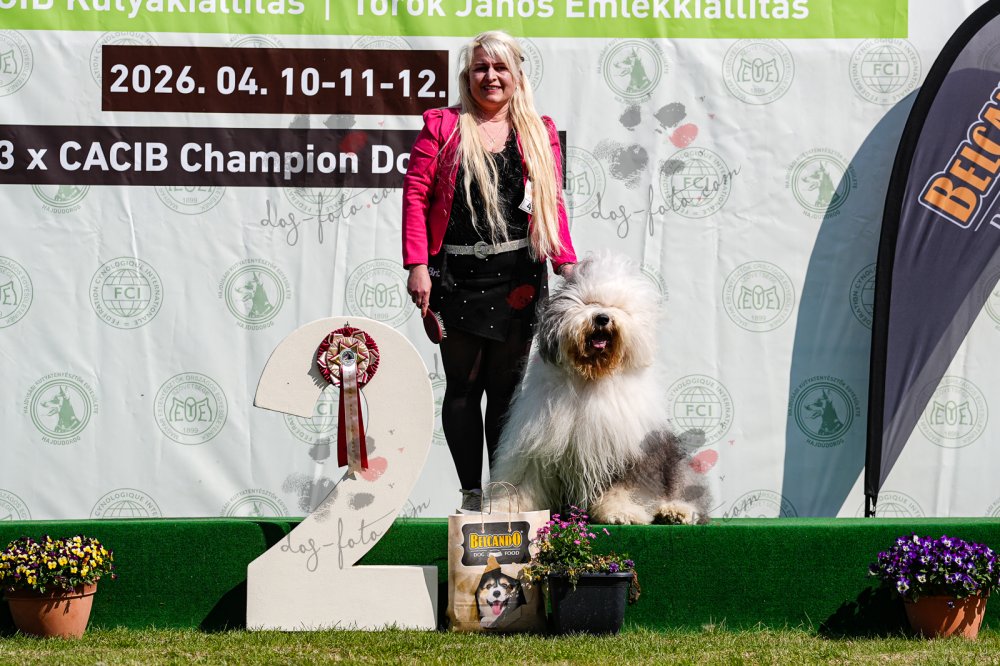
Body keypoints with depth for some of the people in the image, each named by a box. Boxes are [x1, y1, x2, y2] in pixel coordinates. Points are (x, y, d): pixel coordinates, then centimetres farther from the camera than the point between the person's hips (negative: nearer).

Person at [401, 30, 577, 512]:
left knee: (507, 386, 5)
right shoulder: (442, 126, 5)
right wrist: (417, 265, -9)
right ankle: (471, 494, 5)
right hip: (457, 278, -2)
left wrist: (566, 263, -2)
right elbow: (416, 195, 0)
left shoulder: (540, 133, 12)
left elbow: (553, 204, 10)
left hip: (517, 278, 2)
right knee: (463, 386, 0)